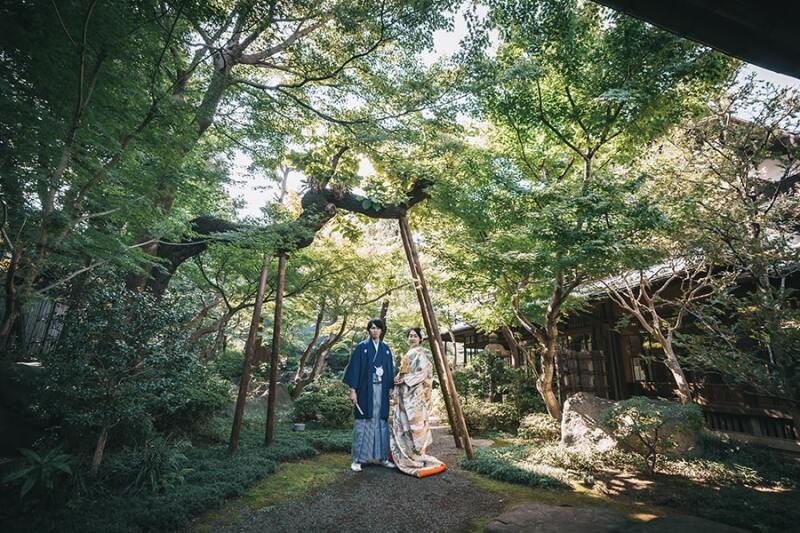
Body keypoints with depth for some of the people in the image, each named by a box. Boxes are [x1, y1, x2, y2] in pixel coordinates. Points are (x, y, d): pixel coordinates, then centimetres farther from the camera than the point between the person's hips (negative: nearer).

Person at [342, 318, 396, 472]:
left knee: (381, 423, 10)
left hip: (382, 391, 4)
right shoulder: (361, 347, -2)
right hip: (365, 390, -4)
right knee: (363, 423, 0)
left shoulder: (386, 349, 10)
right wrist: (353, 390, -11)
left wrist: (392, 389, 10)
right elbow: (354, 368, -5)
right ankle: (357, 459, 11)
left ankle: (382, 457, 21)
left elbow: (390, 371, 14)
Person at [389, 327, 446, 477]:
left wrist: (405, 379, -16)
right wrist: (398, 379, 7)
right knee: (402, 423, 11)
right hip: (405, 394, 9)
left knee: (414, 423, -7)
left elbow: (423, 373, -16)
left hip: (415, 394, -9)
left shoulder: (421, 354, -8)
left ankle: (417, 456, 2)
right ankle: (403, 454, 21)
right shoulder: (408, 354, 17)